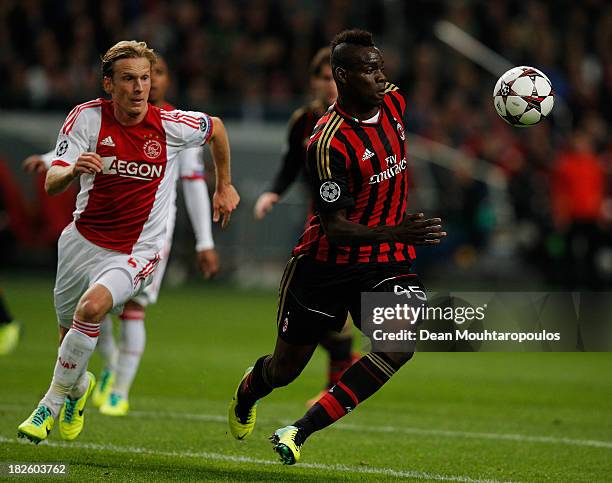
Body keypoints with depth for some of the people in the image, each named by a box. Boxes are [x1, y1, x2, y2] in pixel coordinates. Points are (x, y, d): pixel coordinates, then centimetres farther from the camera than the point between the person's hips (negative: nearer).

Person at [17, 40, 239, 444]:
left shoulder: (171, 125, -14)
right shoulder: (86, 118, -13)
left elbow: (216, 127, 9)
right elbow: (51, 184, -19)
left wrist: (225, 186, 17)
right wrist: (73, 171, -42)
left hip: (136, 252, -3)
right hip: (83, 240, 3)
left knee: (92, 307, -30)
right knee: (69, 329, 17)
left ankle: (54, 402, -11)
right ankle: (79, 384, 53)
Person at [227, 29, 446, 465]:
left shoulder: (393, 101, -3)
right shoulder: (328, 144, -24)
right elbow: (334, 227, -26)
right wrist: (396, 232, -40)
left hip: (386, 263, 4)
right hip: (326, 262, -4)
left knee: (400, 343, -25)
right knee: (285, 370, 12)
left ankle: (301, 431, -18)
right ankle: (247, 392, 52)